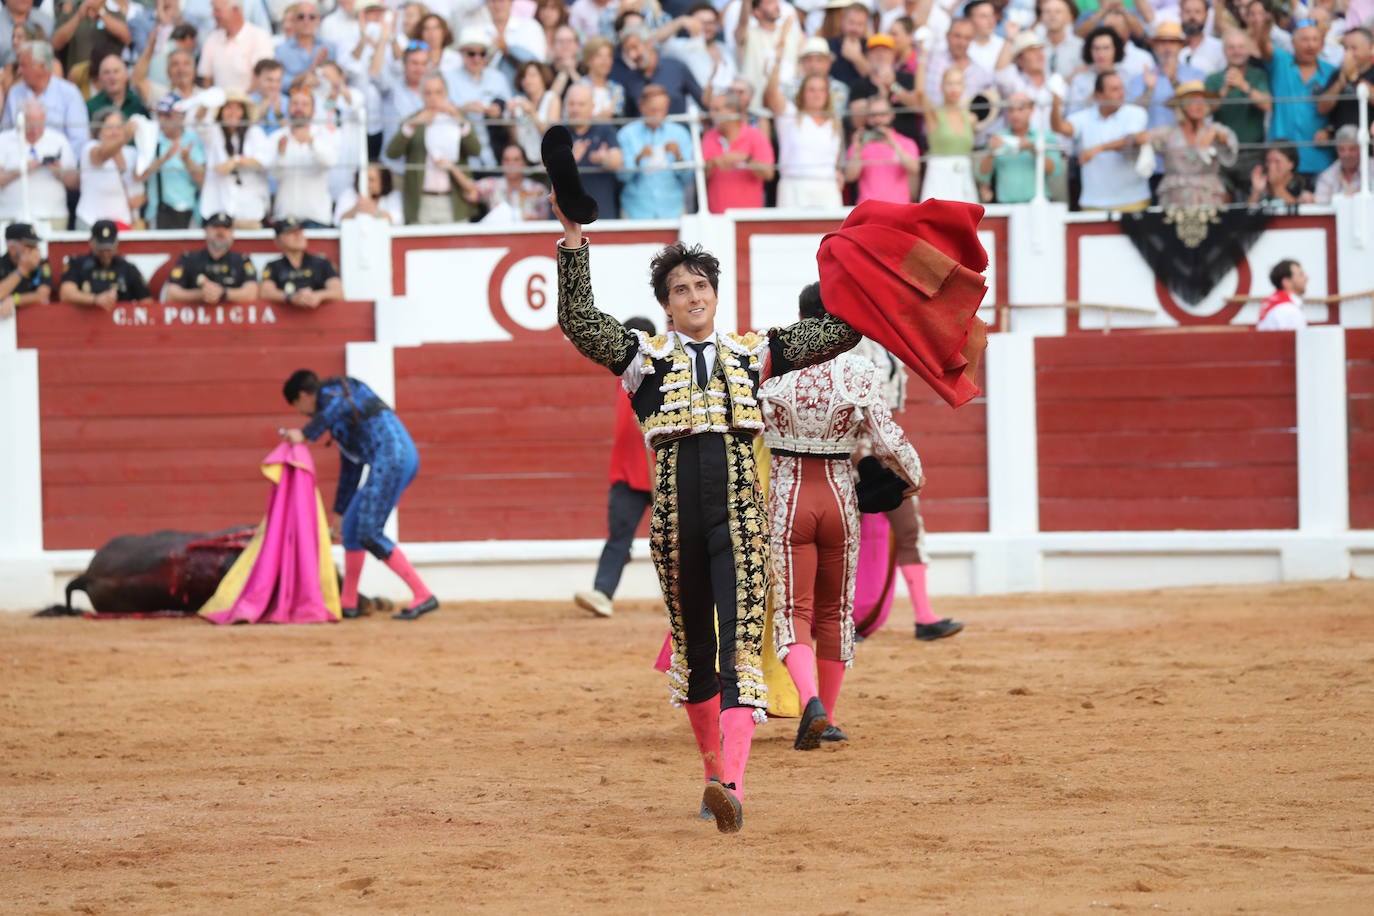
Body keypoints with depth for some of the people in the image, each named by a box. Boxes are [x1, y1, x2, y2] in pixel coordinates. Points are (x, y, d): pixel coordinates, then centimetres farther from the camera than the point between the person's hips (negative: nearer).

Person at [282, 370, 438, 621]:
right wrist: (339, 511, 42)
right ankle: (347, 603, 24)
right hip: (401, 459, 10)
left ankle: (424, 596, -15)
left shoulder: (329, 391, 3)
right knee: (351, 525, 16)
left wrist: (305, 433, -21)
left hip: (391, 457, -10)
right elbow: (350, 469, 36)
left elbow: (341, 405, -23)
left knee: (370, 535, -12)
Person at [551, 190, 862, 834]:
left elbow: (837, 333, 16)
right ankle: (715, 771, 27)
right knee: (693, 646, 11)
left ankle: (730, 784, -25)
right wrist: (573, 242, -12)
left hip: (740, 515, -1)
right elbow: (578, 321, -3)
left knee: (740, 645, -14)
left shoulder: (752, 352, 14)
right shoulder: (645, 354, 10)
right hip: (675, 516, 1)